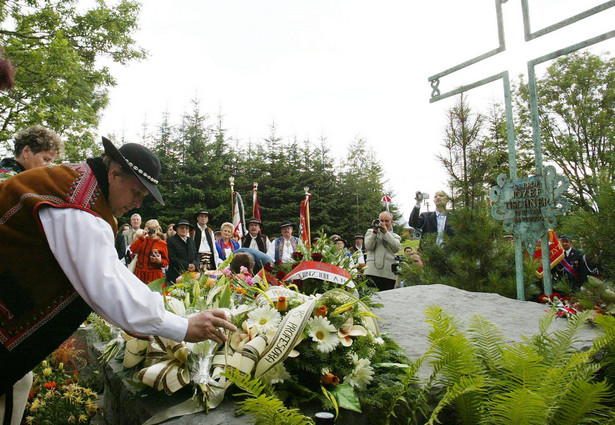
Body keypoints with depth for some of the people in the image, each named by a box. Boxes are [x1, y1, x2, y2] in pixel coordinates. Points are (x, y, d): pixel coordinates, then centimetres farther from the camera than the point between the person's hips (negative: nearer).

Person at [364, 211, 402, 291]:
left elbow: (397, 248, -4)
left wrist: (385, 232, -4)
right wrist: (375, 231, -4)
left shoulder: (395, 236, 19)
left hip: (389, 273, 1)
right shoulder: (370, 232, 17)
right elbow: (369, 247, 0)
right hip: (373, 272, -1)